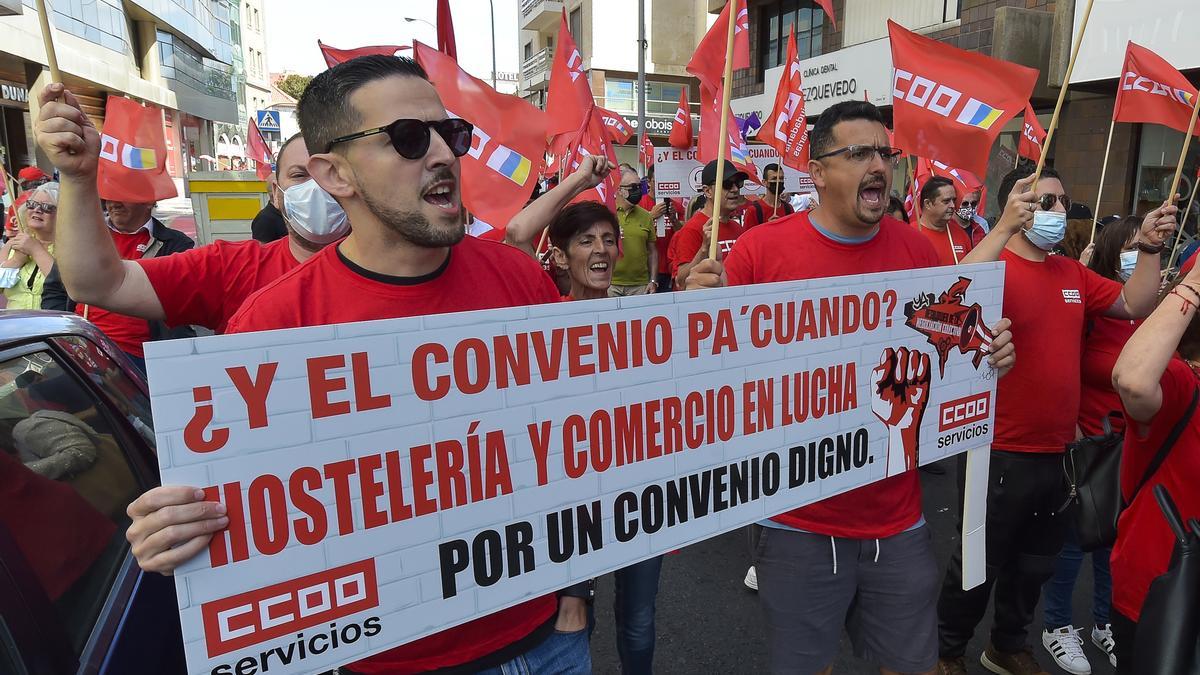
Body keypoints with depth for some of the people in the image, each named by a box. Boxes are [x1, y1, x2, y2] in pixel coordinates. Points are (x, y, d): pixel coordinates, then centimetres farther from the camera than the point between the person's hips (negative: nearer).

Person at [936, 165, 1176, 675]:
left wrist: (1149, 247, 4)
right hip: (1000, 453, -7)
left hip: (1056, 451, 8)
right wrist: (1005, 226, -38)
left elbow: (1135, 304, 15)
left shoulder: (1073, 274, 8)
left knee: (1035, 564, 24)